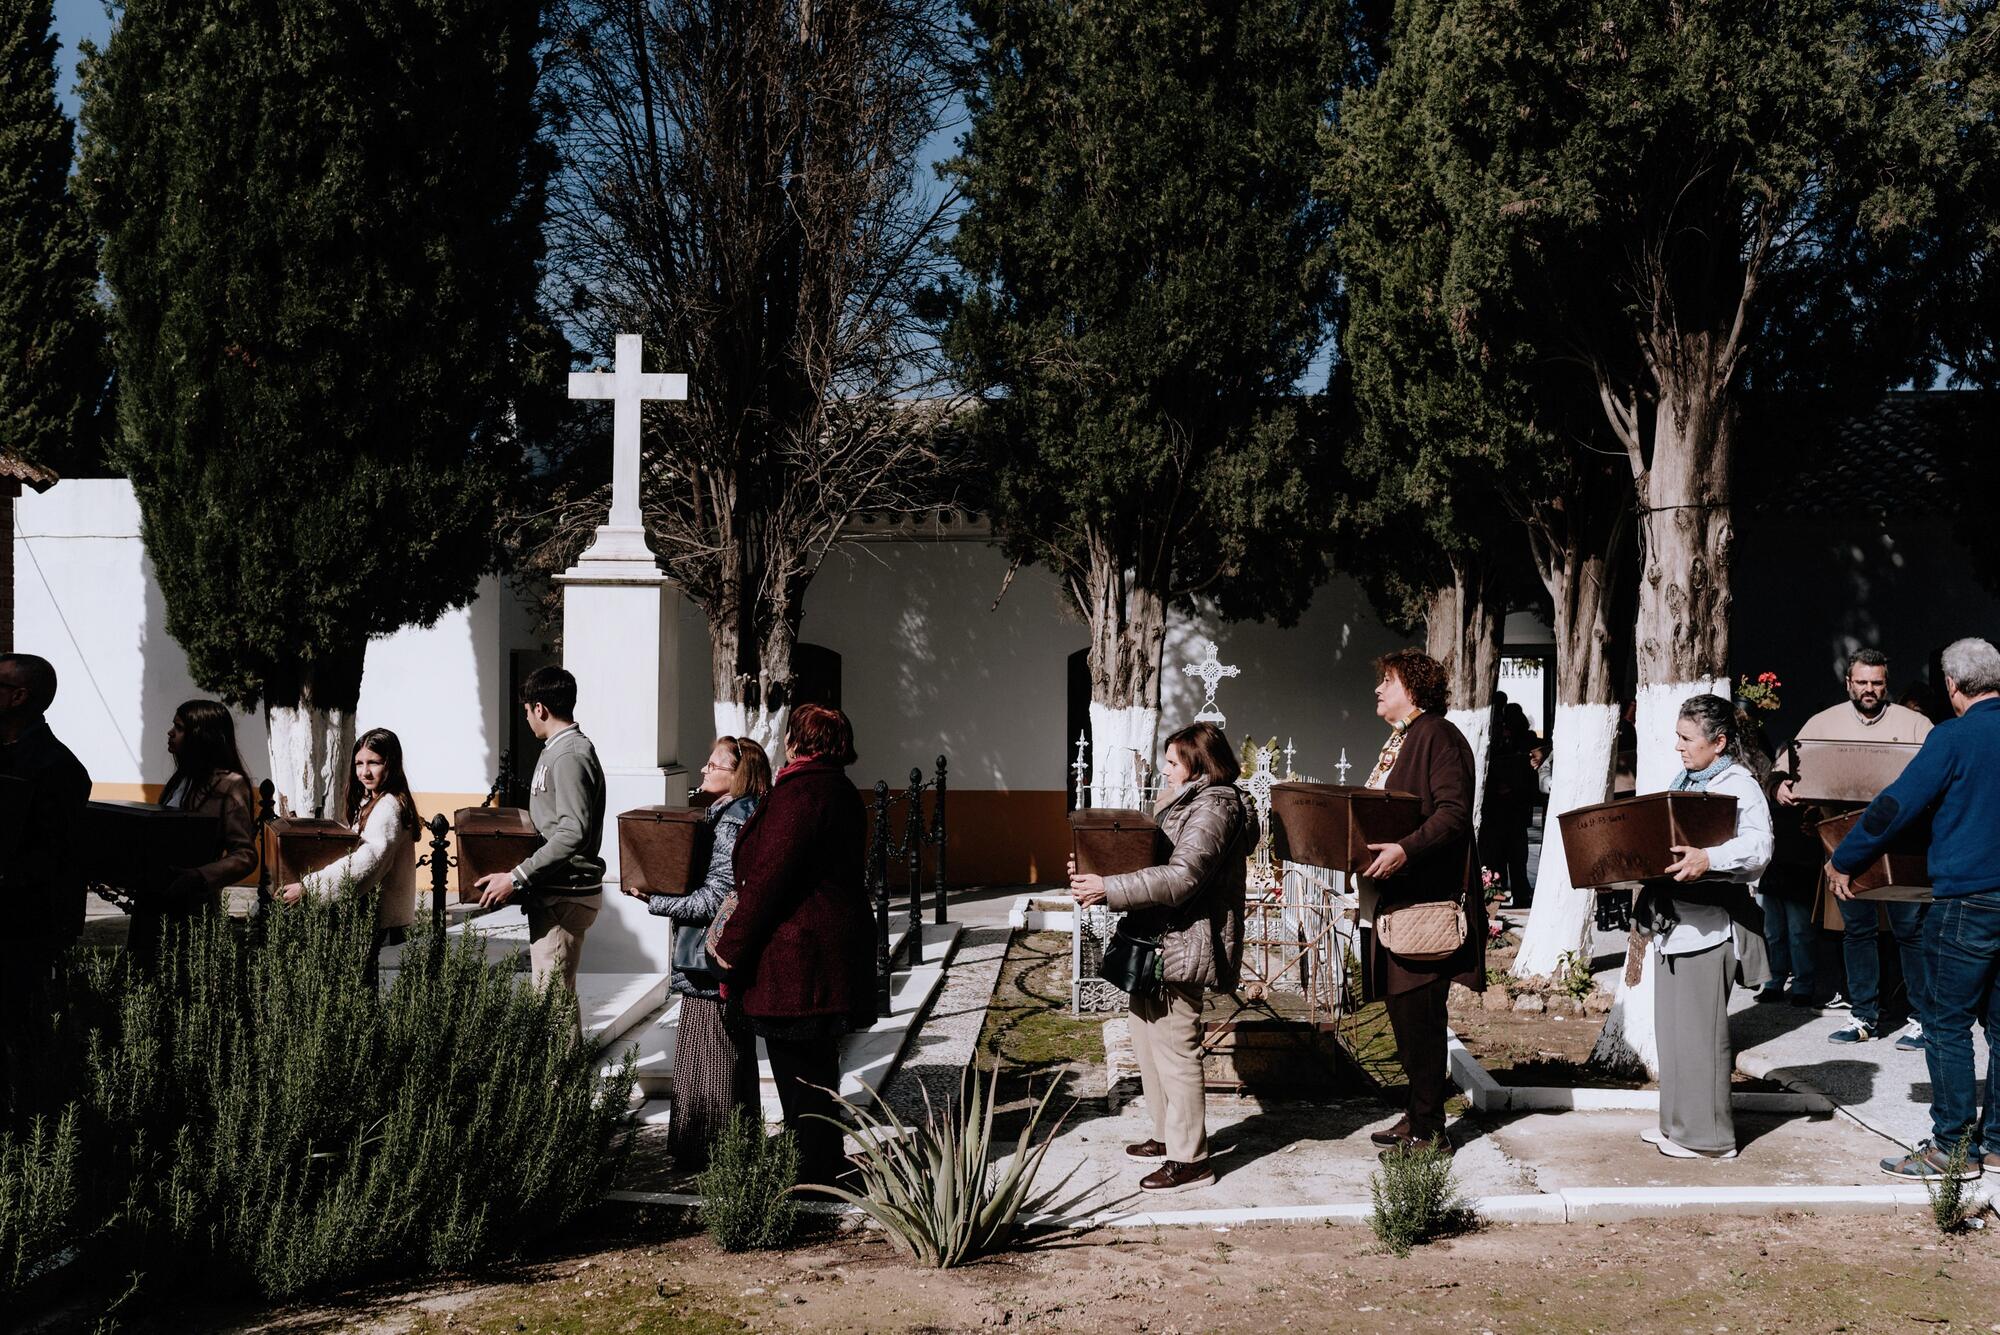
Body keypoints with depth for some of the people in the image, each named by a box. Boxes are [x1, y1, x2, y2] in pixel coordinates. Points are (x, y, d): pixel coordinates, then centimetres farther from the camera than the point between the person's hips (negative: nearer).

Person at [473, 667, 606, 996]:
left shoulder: (571, 756, -17)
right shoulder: (555, 751, 17)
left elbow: (574, 833, -26)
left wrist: (516, 878, -25)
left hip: (565, 896, -11)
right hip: (553, 893, 11)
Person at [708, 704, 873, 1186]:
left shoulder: (798, 791, -17)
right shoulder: (843, 792, 14)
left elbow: (770, 875, -21)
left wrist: (732, 945, -12)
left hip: (796, 954, -10)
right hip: (838, 944, 10)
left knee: (799, 1067, -1)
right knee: (813, 1064, 18)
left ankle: (812, 1176, 6)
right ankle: (820, 1169, 27)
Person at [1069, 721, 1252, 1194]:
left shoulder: (1214, 809, -16)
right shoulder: (1188, 804, 18)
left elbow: (1180, 878, -27)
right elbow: (1155, 865, 22)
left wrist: (1109, 890, -30)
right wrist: (1098, 873, 9)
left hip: (1180, 949, -11)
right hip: (1157, 946, 11)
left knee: (1175, 1050, -5)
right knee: (1148, 1042, 18)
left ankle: (1190, 1159, 3)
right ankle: (1168, 1137, 30)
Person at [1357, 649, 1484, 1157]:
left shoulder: (1438, 736, -10)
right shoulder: (1397, 741, 20)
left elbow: (1453, 813, -21)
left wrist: (1405, 850, -33)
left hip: (1424, 898, -10)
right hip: (1390, 898, 10)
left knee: (1419, 1013, -5)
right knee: (1401, 1009, 14)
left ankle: (1428, 1130, 3)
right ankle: (1417, 1113, 23)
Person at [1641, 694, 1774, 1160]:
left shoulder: (1740, 785, -10)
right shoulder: (1684, 781, 17)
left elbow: (1758, 846, -24)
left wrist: (1708, 860, -39)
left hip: (1710, 922, -9)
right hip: (1674, 919, 9)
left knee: (1700, 1029, -4)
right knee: (1673, 1025, 13)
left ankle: (1708, 1135, 6)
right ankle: (1678, 1124, 22)